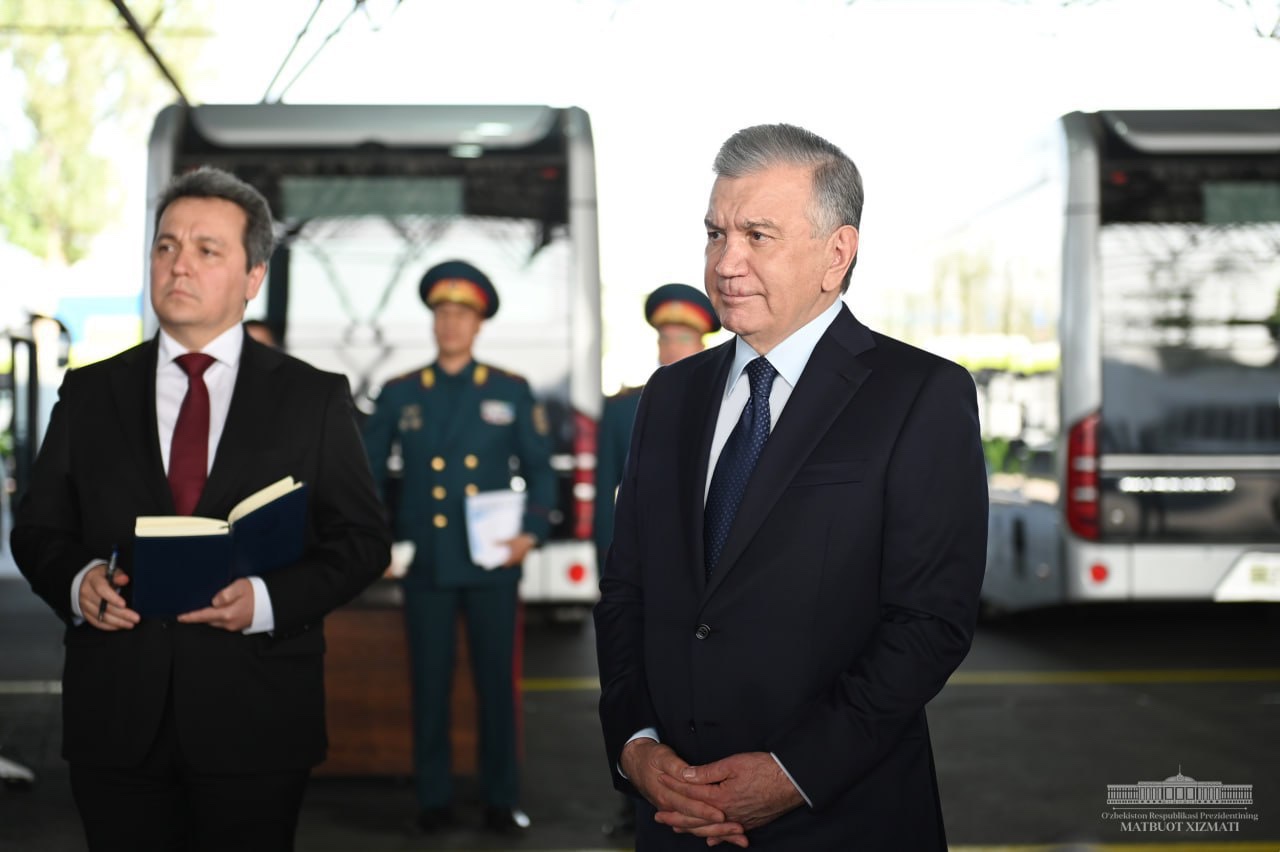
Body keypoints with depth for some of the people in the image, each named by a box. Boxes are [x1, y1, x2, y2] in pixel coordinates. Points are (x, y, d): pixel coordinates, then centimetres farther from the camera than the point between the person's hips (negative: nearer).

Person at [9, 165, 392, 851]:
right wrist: (76, 582, -10)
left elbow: (363, 539, 1)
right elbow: (38, 529, 12)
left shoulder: (315, 398, 3)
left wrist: (267, 599, -15)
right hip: (116, 725, 2)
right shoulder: (89, 393, 10)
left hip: (256, 725, -1)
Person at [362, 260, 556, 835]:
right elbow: (368, 470, 12)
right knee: (429, 685, 4)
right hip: (425, 566, 1)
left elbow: (539, 469, 7)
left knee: (497, 683, 4)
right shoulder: (399, 394, 8)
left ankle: (501, 801, 14)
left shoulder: (511, 392, 6)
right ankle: (433, 801, 15)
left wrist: (532, 531, -7)